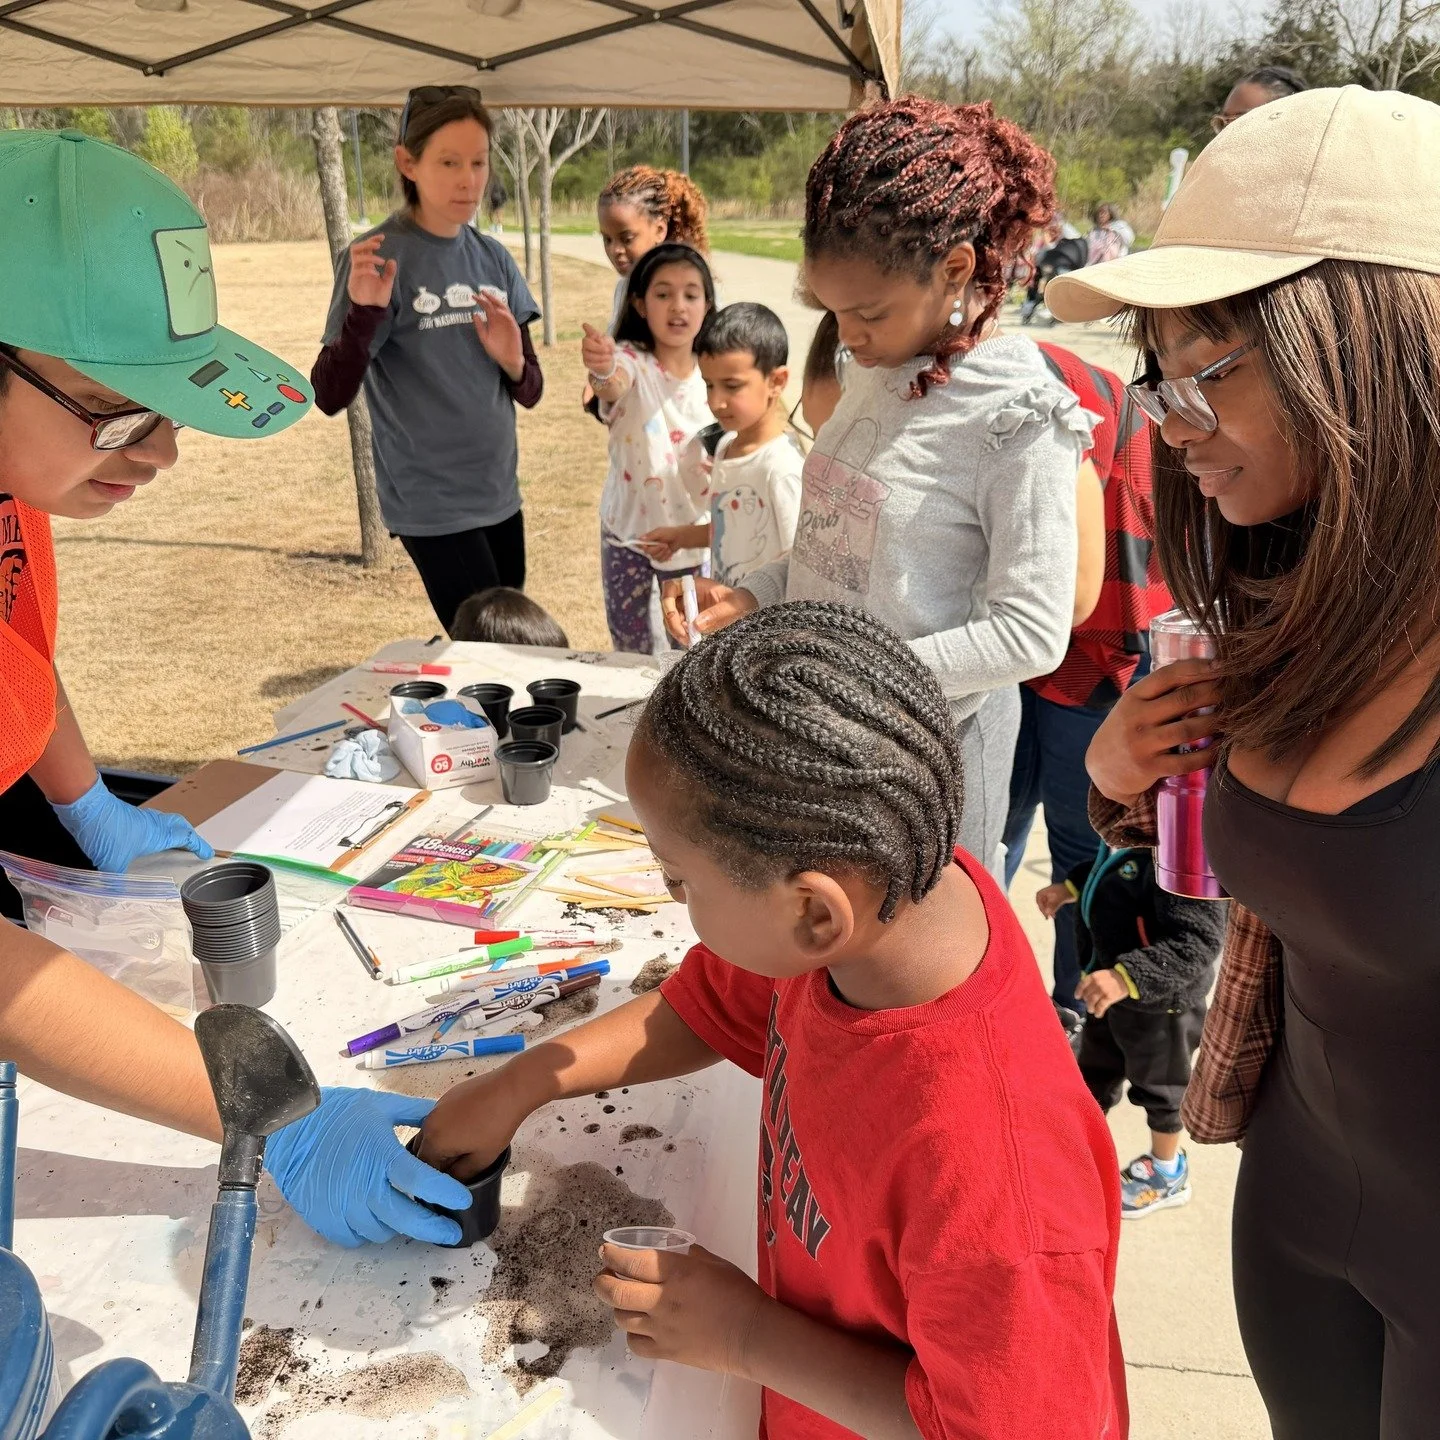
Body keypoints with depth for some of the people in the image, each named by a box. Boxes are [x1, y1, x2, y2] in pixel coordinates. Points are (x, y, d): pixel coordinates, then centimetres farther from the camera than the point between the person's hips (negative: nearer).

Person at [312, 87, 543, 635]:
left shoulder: (493, 258, 7)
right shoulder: (380, 258, -9)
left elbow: (530, 391, 12)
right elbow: (330, 396, -13)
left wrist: (513, 362, -10)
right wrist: (364, 311, -30)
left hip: (499, 495, 6)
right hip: (430, 504, -6)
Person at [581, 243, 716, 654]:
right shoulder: (630, 360, -14)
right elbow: (614, 386, -41)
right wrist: (602, 371, -61)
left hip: (694, 535, 2)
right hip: (629, 533, -2)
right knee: (630, 649, 9)